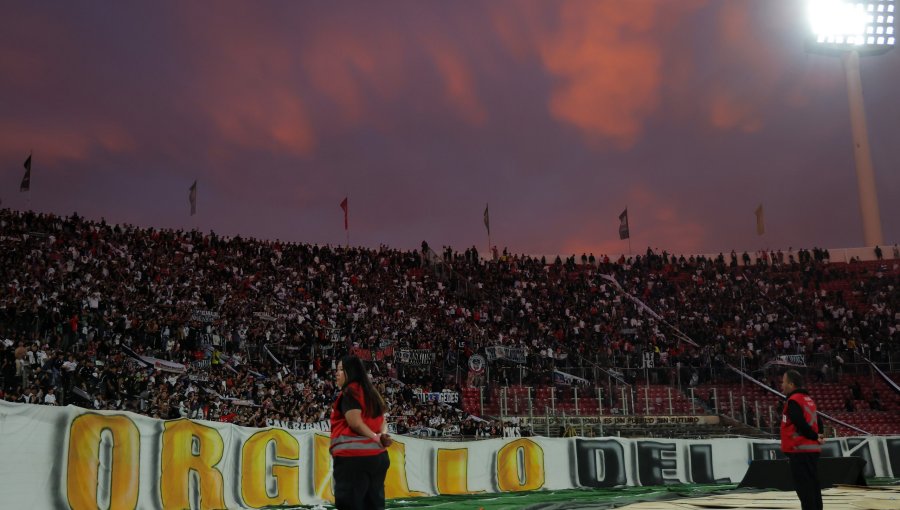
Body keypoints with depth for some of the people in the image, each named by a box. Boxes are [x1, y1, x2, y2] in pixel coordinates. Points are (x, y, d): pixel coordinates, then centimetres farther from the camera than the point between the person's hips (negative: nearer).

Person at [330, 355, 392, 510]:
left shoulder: (349, 392, -5)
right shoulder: (371, 393, 19)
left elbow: (355, 422, -16)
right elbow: (381, 421, 15)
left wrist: (375, 438, -7)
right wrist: (383, 435, -4)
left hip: (353, 456, -8)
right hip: (378, 456, 8)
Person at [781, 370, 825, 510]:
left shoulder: (793, 401, -12)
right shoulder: (808, 400, 17)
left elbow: (801, 424, -19)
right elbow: (818, 421, 17)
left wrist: (814, 437, -8)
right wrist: (817, 436, 7)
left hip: (800, 450, -9)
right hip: (812, 449, 9)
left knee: (805, 489, -7)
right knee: (813, 487, 11)